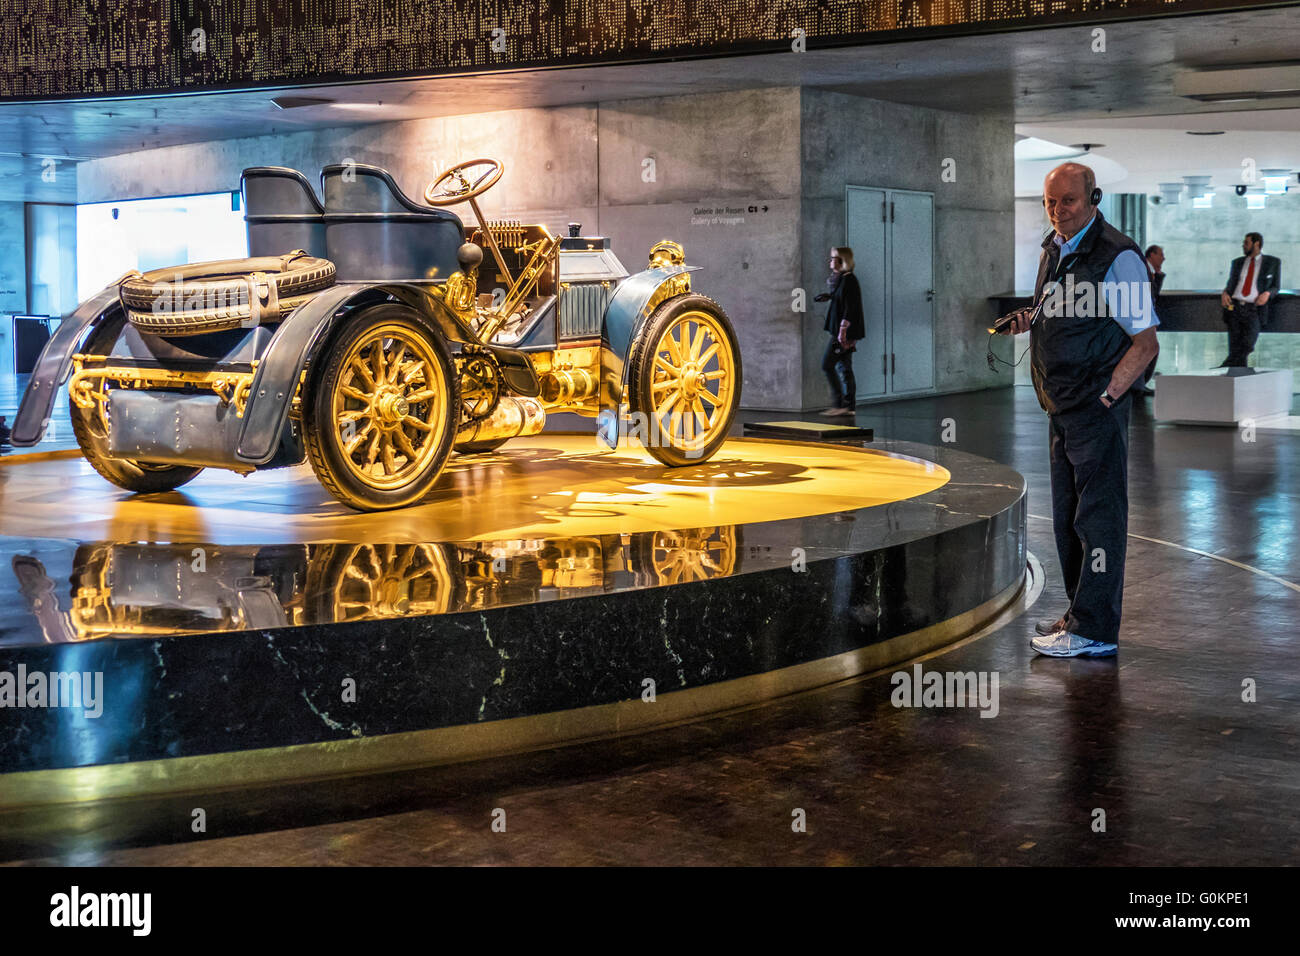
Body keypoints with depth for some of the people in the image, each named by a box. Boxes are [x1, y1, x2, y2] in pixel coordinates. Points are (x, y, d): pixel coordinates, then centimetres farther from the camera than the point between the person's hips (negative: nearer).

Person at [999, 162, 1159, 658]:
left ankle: (1094, 630, 0)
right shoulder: (1052, 250, 12)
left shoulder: (1117, 256, -13)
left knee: (1098, 516, -4)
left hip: (1098, 408, -9)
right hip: (1062, 409, 9)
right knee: (1067, 517, 15)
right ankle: (1079, 614, 27)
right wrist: (1029, 321, 8)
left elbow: (1146, 343, -14)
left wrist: (1104, 397, -17)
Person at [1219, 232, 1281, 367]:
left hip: (1253, 311, -3)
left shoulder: (1273, 262, 8)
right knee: (1234, 350, -6)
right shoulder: (1237, 263, 16)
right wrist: (1224, 294, -5)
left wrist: (1267, 293, -11)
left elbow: (1276, 287, 12)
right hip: (1234, 309, 3)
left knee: (1245, 349, -18)